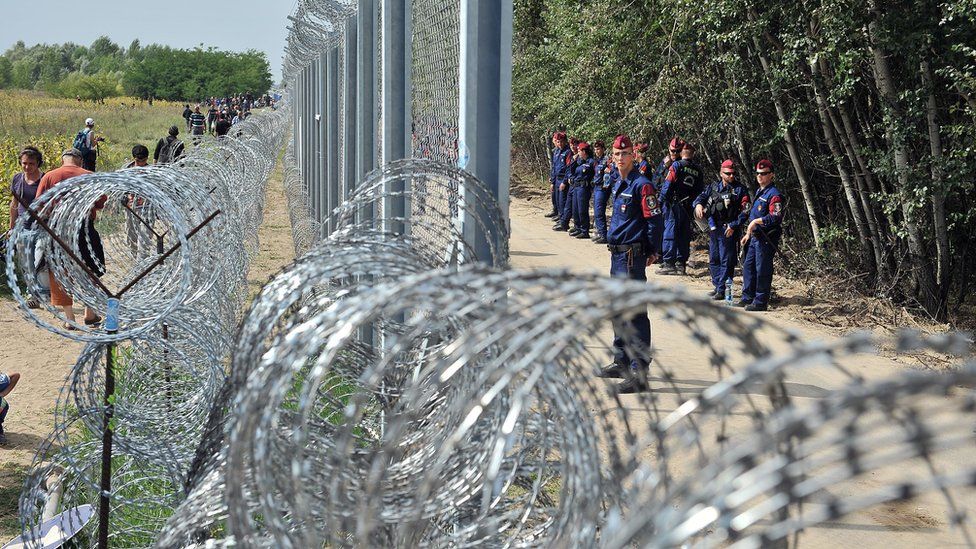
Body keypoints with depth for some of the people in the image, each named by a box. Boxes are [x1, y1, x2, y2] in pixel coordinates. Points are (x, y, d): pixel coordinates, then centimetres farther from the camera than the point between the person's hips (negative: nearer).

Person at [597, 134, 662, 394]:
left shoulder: (641, 185, -13)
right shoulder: (618, 185, 15)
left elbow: (654, 219, -14)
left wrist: (650, 252, -12)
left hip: (632, 256, -10)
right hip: (617, 254, 10)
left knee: (634, 313, -10)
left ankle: (640, 373, -10)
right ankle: (622, 362, 31)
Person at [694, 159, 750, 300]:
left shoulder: (740, 189, -3)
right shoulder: (713, 187, 12)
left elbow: (745, 211, -8)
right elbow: (701, 197, 9)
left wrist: (733, 225, -15)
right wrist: (698, 204, -15)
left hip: (729, 230, -6)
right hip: (713, 229, 6)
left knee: (726, 261, -4)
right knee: (713, 260, 14)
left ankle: (722, 290, -1)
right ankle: (717, 286, 26)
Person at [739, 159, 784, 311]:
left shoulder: (774, 194, -14)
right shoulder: (759, 192, 17)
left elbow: (776, 217, -25)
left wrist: (756, 221, -22)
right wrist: (748, 233, 26)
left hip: (766, 239, -10)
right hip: (755, 237, 10)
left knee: (762, 270, -4)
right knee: (748, 266, 15)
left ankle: (760, 302, 1)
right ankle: (748, 297, 25)